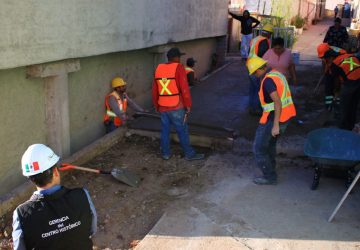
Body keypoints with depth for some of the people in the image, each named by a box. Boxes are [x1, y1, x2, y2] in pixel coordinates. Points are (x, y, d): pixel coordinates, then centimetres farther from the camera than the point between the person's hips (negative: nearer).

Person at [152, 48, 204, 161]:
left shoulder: (159, 68, 6)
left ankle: (165, 153, 23)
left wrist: (156, 105, 21)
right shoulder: (178, 68, -12)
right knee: (182, 131, 5)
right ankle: (189, 154, 14)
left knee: (165, 130, 15)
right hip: (176, 107, -5)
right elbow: (184, 88, -16)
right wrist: (188, 105, -8)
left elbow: (155, 90, 11)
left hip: (162, 107, 6)